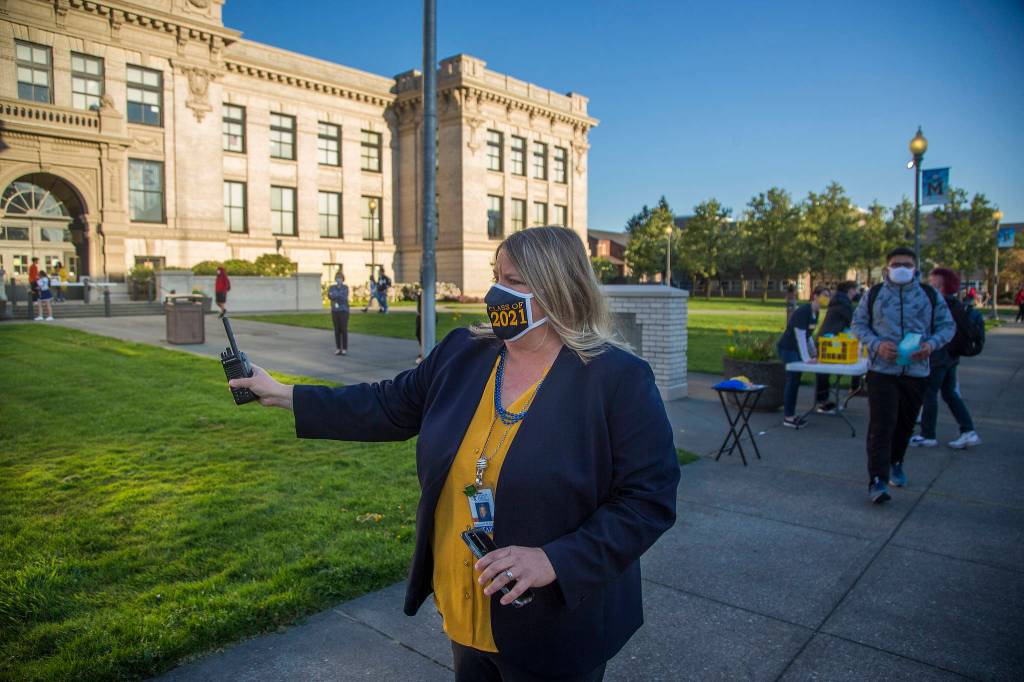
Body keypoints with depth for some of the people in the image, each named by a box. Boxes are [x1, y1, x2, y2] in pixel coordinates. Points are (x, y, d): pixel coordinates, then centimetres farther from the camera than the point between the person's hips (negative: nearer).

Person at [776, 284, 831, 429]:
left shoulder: (815, 313, 6)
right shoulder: (802, 312, -21)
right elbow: (800, 336, -25)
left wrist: (814, 353, 14)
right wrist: (806, 358, -27)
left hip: (796, 349, 9)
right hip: (787, 348, -9)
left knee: (795, 380, 10)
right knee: (792, 380, -9)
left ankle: (790, 414, 16)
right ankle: (788, 418, -4)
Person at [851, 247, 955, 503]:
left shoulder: (931, 295, 6)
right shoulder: (874, 294, 3)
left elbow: (947, 325, 10)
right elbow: (859, 324, 6)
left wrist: (932, 343, -11)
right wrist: (877, 344, -12)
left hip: (916, 371, 3)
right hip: (882, 370, -2)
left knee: (905, 423, 15)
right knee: (881, 424, -11)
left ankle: (895, 463, 39)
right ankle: (877, 479, -11)